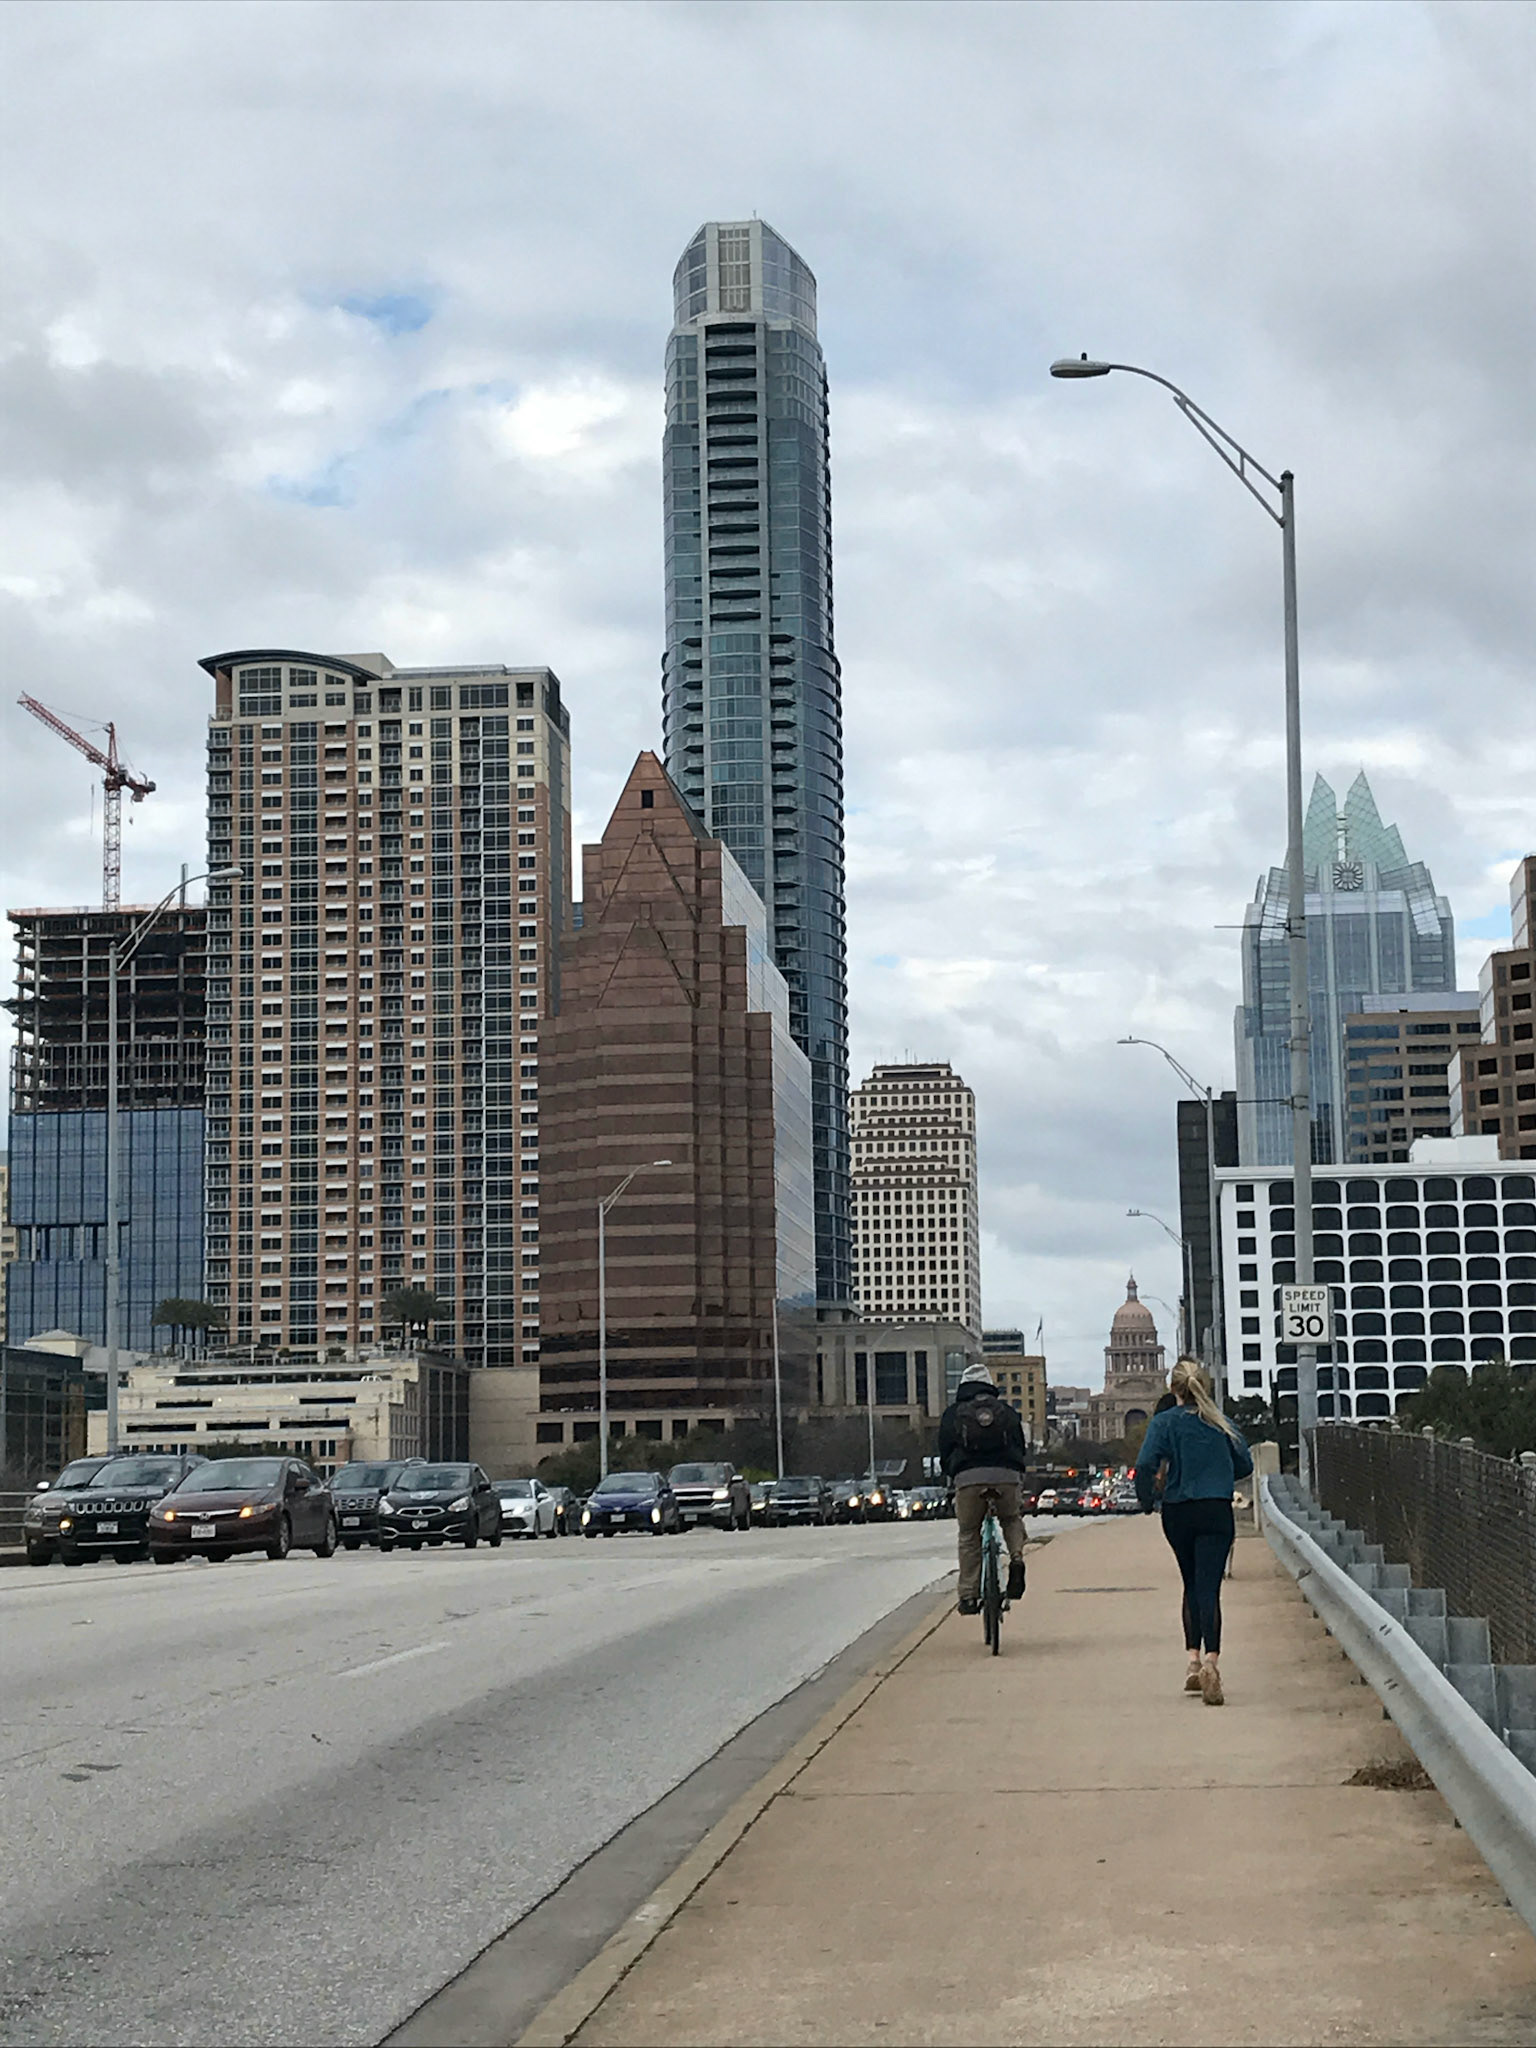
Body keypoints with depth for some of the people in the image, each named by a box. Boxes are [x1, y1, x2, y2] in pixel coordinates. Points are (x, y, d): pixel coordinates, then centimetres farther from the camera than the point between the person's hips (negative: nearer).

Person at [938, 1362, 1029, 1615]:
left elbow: (944, 1452, 15)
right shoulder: (1007, 1411, 21)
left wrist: (952, 1476, 29)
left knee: (969, 1536, 11)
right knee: (1012, 1520, 27)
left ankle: (968, 1596, 7)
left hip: (968, 1477, -1)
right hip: (1006, 1475, 1)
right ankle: (1016, 1556, -2)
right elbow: (1020, 1448, 21)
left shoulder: (953, 1413, 17)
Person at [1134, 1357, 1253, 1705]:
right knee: (1209, 1588, -8)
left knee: (1192, 1585, 18)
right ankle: (1211, 1662, -27)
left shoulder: (1164, 1422, -2)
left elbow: (1146, 1465, -14)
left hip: (1177, 1513, 0)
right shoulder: (1220, 1423, 5)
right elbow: (1245, 1465, 10)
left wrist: (1146, 1500, 0)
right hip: (1217, 1511, 0)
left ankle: (1193, 1660, 11)